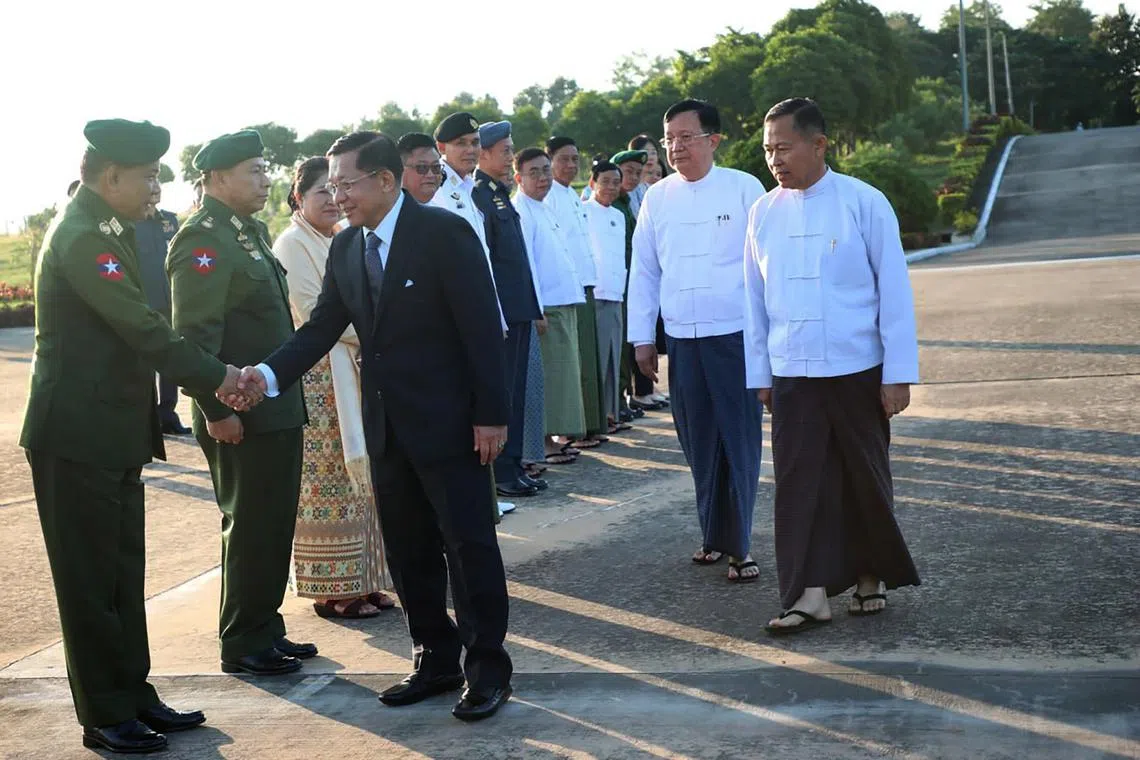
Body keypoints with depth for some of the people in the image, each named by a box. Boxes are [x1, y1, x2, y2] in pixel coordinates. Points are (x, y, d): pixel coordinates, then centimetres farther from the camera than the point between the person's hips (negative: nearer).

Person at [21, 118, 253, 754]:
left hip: (114, 434, 10)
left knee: (123, 575, 15)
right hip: (77, 437, -9)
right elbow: (144, 328, -22)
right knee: (90, 579, 1)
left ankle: (133, 696, 24)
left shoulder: (106, 230, 13)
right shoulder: (80, 238, -18)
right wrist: (217, 378, -14)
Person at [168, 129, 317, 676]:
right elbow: (195, 332, -21)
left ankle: (266, 631, 28)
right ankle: (242, 645, 13)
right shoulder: (203, 238, -15)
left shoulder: (249, 231, 15)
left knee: (274, 527, 15)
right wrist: (216, 410, -23)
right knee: (250, 529, 1)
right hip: (240, 418, -9)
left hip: (276, 410, 9)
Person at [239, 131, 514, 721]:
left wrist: (491, 414, -17)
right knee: (408, 550, 13)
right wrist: (268, 374, -12)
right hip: (386, 424, 7)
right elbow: (322, 327, 5)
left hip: (447, 420, -7)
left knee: (469, 545, 0)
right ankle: (435, 661, 26)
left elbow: (481, 325, -14)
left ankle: (488, 669, 12)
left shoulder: (442, 232, -13)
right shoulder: (345, 249, 8)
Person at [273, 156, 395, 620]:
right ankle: (331, 589, 6)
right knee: (326, 482, -2)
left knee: (357, 480, 10)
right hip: (318, 377, -8)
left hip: (353, 372, 8)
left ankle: (358, 580, 17)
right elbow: (312, 312, -15)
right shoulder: (292, 244, -8)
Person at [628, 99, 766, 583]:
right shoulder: (657, 197, 9)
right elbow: (644, 270, 13)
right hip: (681, 339, 4)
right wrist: (642, 336, 10)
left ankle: (737, 546, 6)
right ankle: (714, 535, 23)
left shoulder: (744, 188, -2)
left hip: (736, 336, -3)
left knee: (740, 442, -2)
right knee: (698, 444, 9)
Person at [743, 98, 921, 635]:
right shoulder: (764, 212, 4)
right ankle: (811, 592, 2)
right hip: (791, 373, 3)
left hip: (858, 370, -2)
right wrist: (759, 373, 9)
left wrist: (899, 374, -8)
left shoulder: (864, 203, -6)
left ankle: (870, 576, 27)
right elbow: (755, 299, 9)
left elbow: (894, 289, -5)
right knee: (799, 482, -2)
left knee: (865, 479, 9)